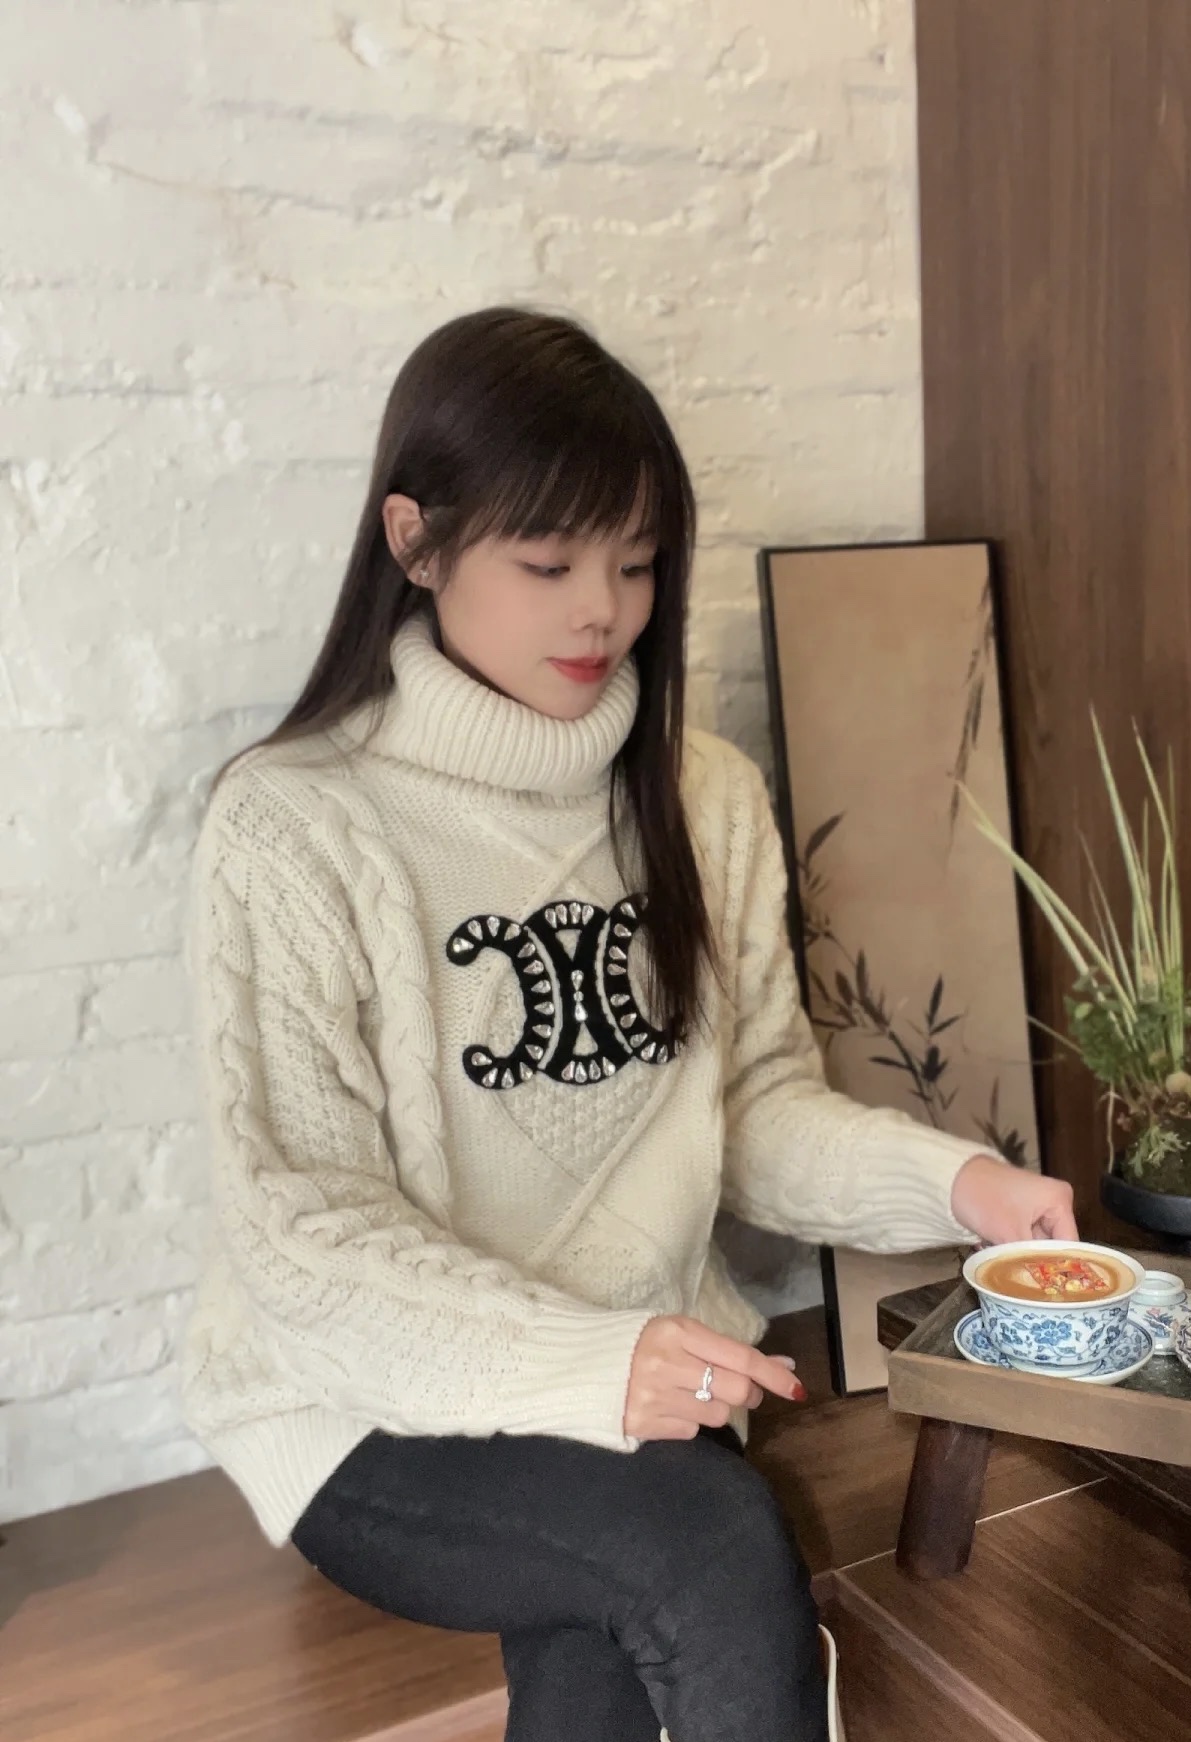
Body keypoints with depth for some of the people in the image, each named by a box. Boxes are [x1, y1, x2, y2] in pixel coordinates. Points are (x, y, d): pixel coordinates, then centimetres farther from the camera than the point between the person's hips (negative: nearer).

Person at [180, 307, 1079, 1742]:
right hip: (372, 1410, -3)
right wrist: (583, 1363, -27)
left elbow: (755, 1101, 6)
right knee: (720, 1542, -26)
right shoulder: (290, 826, -12)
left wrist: (945, 1180, -13)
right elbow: (300, 1231, -14)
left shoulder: (703, 797, 4)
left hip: (644, 1378, 4)